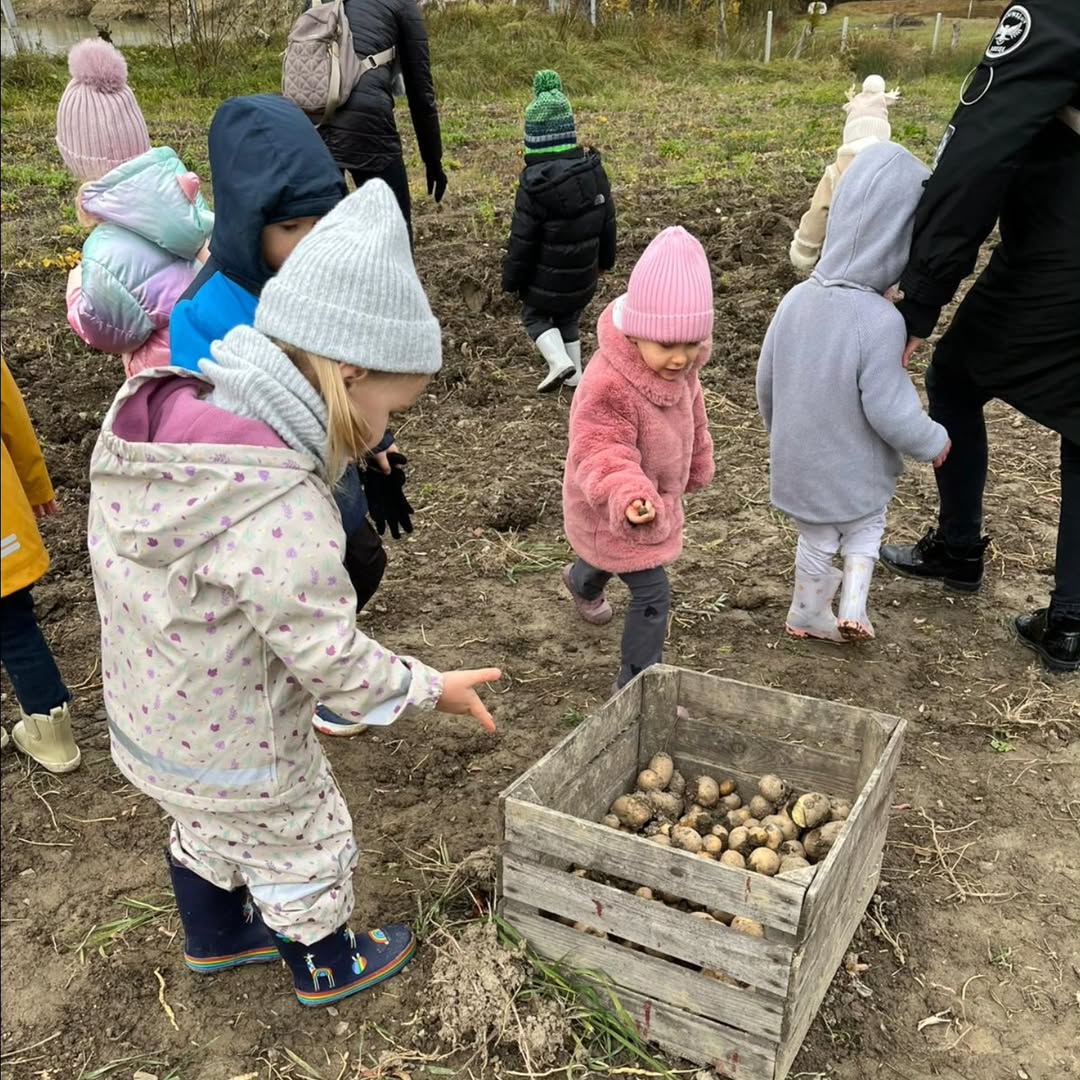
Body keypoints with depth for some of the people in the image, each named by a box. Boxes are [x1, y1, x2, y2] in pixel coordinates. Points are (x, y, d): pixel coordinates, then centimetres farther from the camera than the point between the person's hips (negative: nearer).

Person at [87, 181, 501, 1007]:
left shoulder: (149, 421, -15)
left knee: (207, 832, 32)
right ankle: (327, 968, 49)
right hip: (234, 753, -7)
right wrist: (431, 689, -12)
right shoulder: (279, 510, -39)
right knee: (303, 853, 21)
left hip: (147, 717, 7)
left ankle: (215, 939, 60)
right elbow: (331, 658, -29)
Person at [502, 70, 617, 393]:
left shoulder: (535, 184, -22)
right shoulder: (594, 171, -4)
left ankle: (559, 361, -2)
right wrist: (605, 259, 22)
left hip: (546, 280, -5)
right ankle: (574, 373, 27)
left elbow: (523, 239, -17)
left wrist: (511, 279, -5)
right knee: (570, 318, 24)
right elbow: (607, 220, 7)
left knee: (534, 316, 17)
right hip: (583, 275, 5)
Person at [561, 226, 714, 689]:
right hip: (613, 511, -9)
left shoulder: (678, 367, -10)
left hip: (657, 497, 9)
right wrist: (626, 495, -60)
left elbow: (691, 415, 9)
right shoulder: (607, 386, -38)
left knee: (619, 557, 34)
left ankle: (582, 583, 68)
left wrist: (697, 467, 23)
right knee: (652, 593, -7)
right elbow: (599, 453, -41)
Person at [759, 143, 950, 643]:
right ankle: (853, 608, 16)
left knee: (816, 540, 25)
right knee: (866, 527, 25)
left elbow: (766, 382, 1)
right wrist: (934, 441, -4)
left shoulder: (797, 299, -11)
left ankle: (808, 615, 39)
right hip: (854, 470, -4)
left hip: (797, 461, 4)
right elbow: (889, 411, -23)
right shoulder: (880, 320, -28)